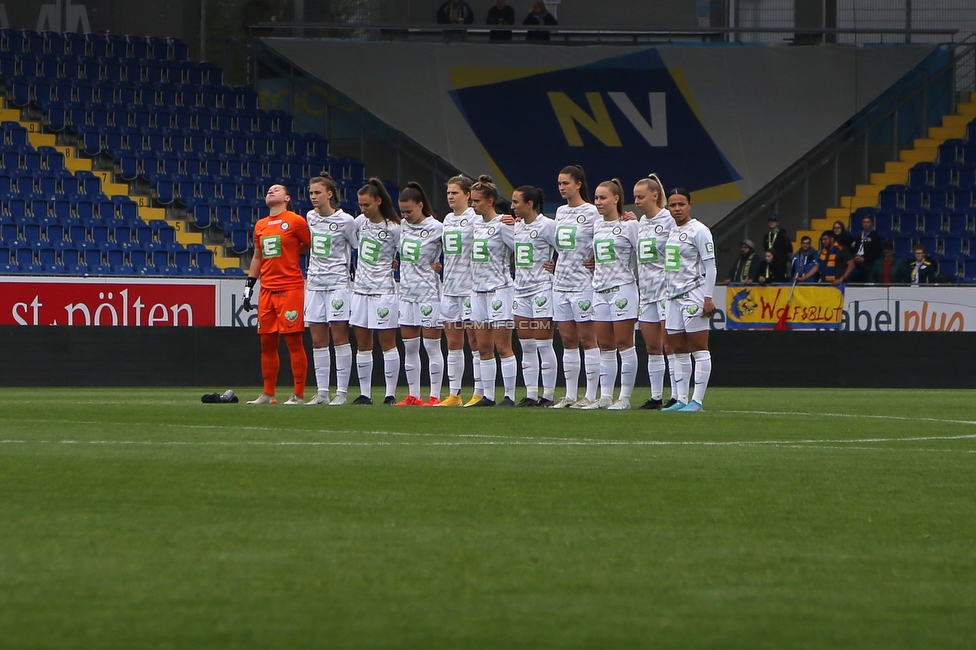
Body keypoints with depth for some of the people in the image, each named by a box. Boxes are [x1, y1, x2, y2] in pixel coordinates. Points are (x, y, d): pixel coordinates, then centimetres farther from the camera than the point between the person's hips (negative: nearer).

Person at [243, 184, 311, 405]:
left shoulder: (296, 221, -4)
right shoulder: (260, 226, 16)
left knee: (294, 342, -6)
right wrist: (249, 285, 17)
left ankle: (299, 395, -3)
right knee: (267, 343, 8)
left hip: (291, 289, -7)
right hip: (267, 290, 7)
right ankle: (268, 394, 15)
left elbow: (310, 247, 4)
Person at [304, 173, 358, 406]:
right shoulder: (310, 218, 9)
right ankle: (321, 392, 7)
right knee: (318, 341, 4)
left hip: (338, 284, -6)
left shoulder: (346, 221, -8)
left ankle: (341, 391, -3)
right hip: (314, 284, 6)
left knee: (340, 337, -5)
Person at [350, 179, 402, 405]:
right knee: (362, 345, 7)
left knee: (387, 343, -2)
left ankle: (391, 394, 0)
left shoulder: (393, 229, -9)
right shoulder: (360, 222, 7)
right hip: (360, 289, 6)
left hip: (383, 290, -6)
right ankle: (364, 394, 12)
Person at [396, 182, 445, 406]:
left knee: (432, 346, -3)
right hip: (406, 292, 7)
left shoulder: (436, 228, -10)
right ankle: (413, 396, 13)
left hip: (429, 293, -7)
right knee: (409, 346, 8)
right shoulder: (403, 226, 9)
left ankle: (435, 396, -1)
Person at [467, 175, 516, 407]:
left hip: (499, 289, -8)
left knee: (502, 346, -6)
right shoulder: (476, 223, 11)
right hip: (478, 289, 8)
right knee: (484, 348, 7)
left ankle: (510, 396, -3)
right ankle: (488, 396, 11)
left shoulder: (502, 225, -11)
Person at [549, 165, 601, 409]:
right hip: (560, 283, 7)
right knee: (567, 341, 8)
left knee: (587, 339, -4)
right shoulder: (560, 212, 13)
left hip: (583, 284, -7)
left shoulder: (591, 212, -8)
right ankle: (570, 395, 11)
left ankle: (590, 395, -1)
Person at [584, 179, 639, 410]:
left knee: (624, 344, -3)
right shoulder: (596, 227, 13)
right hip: (599, 290, 6)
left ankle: (625, 397, -1)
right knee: (605, 346, 6)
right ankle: (605, 397, 8)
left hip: (622, 289, -6)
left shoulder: (629, 226, -6)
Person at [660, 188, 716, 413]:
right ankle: (681, 399, 9)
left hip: (694, 295, -8)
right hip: (673, 297, 8)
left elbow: (710, 265, -10)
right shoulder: (670, 232, 15)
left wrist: (708, 297, -15)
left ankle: (697, 400, -7)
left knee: (699, 350, -5)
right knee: (679, 351, 7)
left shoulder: (698, 230, -7)